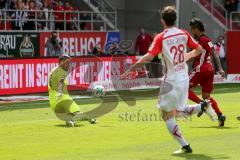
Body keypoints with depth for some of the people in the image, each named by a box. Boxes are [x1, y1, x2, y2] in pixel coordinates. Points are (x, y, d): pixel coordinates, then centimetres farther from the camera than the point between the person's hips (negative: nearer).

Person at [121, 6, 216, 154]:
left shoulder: (161, 38, -14)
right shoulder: (184, 34, 3)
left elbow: (148, 57, -23)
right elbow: (199, 49, 11)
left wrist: (130, 70, -18)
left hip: (171, 80, -6)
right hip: (184, 79, 6)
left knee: (167, 116, 6)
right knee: (178, 112, 24)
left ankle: (185, 146, 0)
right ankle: (203, 106, 0)